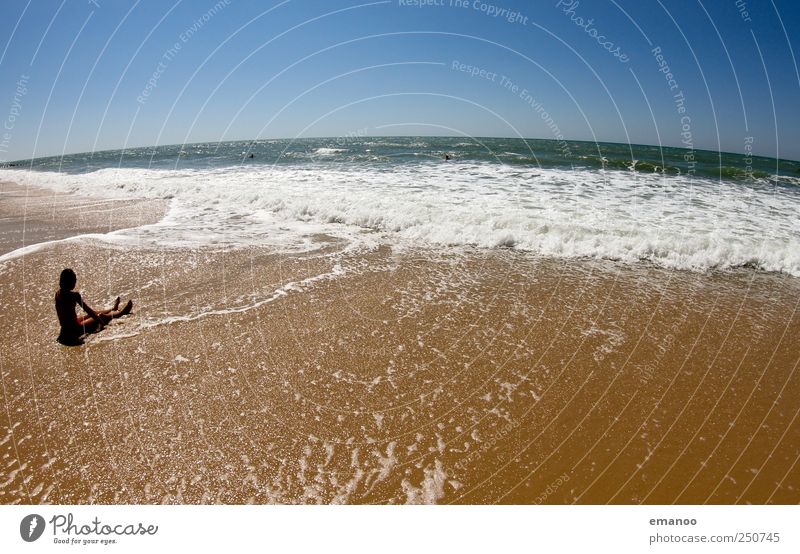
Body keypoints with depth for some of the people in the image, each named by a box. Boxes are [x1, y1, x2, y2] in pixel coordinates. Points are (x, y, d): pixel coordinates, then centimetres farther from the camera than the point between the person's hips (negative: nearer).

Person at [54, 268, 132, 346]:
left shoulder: (58, 293, -1)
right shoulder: (74, 295, -24)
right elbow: (88, 310, -17)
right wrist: (101, 323, -6)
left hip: (64, 329, 8)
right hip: (74, 330, -8)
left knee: (93, 314, 30)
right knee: (101, 316, 14)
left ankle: (113, 309, 58)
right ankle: (122, 312, 41)